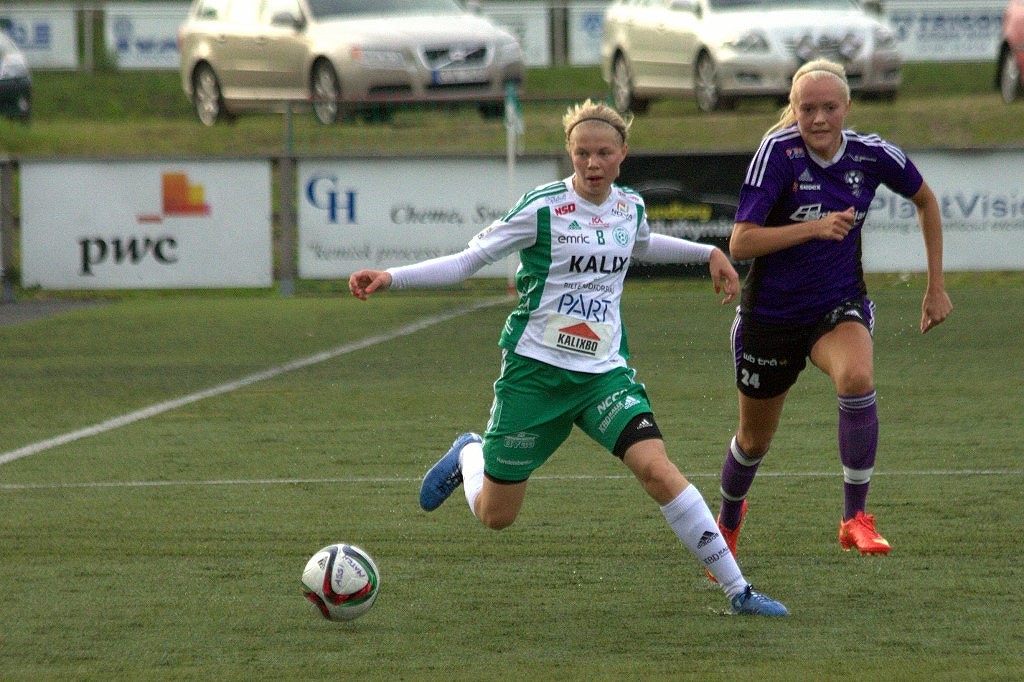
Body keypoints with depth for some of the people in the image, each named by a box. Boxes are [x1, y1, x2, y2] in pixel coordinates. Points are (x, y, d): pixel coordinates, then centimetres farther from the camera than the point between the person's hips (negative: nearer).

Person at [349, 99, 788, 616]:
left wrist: (708, 253, 24)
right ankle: (467, 455, 43)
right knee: (494, 516, 6)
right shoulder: (543, 208, -12)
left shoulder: (630, 207, 4)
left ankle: (738, 590, -16)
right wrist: (390, 278, -19)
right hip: (535, 371, -3)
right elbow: (466, 261, -8)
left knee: (656, 468, -21)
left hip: (604, 373, 3)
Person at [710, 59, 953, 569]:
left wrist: (935, 287, 10)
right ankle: (728, 522, 49)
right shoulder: (778, 152, -20)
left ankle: (854, 518, -21)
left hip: (840, 306, 1)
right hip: (771, 313, -1)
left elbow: (925, 201, 9)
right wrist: (814, 227, -35)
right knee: (754, 440, 16)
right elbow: (740, 244, -24)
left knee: (857, 379, -34)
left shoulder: (872, 155, -12)